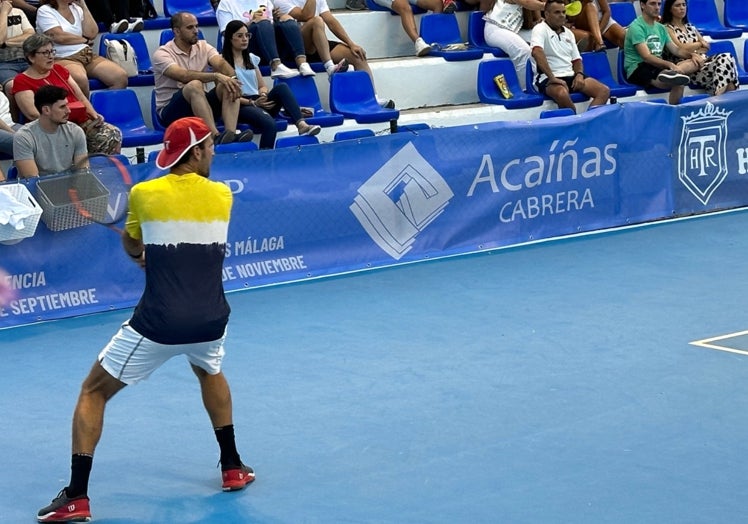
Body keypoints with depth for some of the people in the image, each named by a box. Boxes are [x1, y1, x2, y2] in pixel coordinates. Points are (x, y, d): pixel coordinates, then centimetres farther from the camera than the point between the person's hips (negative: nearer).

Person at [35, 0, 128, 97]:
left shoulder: (76, 8, 16)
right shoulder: (44, 11, -1)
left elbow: (92, 34, 4)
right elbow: (59, 37, -13)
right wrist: (85, 40, 1)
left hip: (87, 55, 6)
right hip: (63, 59, -6)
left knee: (121, 76, -18)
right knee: (80, 79, -41)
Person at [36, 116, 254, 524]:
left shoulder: (144, 194, -5)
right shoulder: (222, 195, 3)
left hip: (157, 324, -4)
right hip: (210, 321, 4)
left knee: (93, 393, 10)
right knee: (210, 372, 38)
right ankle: (232, 468, 39)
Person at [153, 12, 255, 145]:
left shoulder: (203, 47, 8)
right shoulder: (162, 54, -10)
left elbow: (221, 64, -11)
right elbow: (184, 76, -27)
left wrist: (233, 79, -33)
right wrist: (216, 76, -37)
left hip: (201, 105, 6)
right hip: (170, 111, -6)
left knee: (228, 86, -17)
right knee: (194, 85, -34)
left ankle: (231, 134, -36)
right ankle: (216, 137, -45)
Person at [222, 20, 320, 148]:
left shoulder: (252, 59, 22)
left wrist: (263, 96, -5)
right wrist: (252, 103, -17)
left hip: (258, 102, 6)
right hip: (240, 107, -6)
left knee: (281, 87, -25)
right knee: (268, 123, -37)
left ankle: (301, 124, -41)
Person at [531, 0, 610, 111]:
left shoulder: (568, 33, 18)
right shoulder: (540, 29, -6)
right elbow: (537, 52, -24)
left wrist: (579, 74, -1)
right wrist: (552, 78, -29)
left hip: (571, 76, 7)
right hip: (549, 79, -7)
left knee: (604, 91, -13)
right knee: (562, 94, -41)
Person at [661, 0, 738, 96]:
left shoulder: (690, 27, 23)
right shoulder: (667, 28, 2)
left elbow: (706, 47, 16)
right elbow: (681, 48, -9)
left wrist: (691, 49, -4)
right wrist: (700, 43, 7)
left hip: (703, 62, 7)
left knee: (726, 58, -25)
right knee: (725, 59, -27)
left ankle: (718, 95, -37)